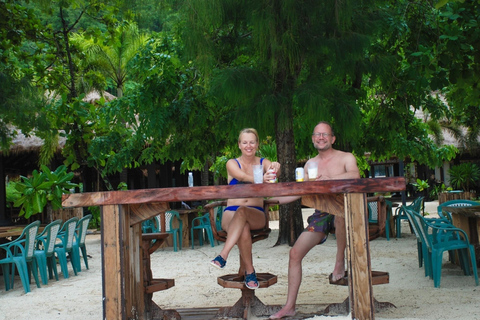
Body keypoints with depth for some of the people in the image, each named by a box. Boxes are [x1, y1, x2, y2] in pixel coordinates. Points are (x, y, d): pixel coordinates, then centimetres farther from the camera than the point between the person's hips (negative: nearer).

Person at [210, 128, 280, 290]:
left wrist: (276, 168, -42)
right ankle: (250, 271, -23)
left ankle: (223, 255, -43)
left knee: (242, 211, -36)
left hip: (256, 214, 0)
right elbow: (242, 176, -18)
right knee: (243, 229, -36)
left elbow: (273, 172, -14)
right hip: (231, 214, 0)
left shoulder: (263, 163, 11)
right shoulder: (232, 163, 6)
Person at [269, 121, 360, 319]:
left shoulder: (346, 158, 1)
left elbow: (355, 175, -21)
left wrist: (327, 179, -30)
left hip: (343, 212, -5)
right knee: (295, 253, -8)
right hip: (320, 215, 5)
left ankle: (340, 262, -18)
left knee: (340, 214, -42)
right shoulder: (310, 165, 15)